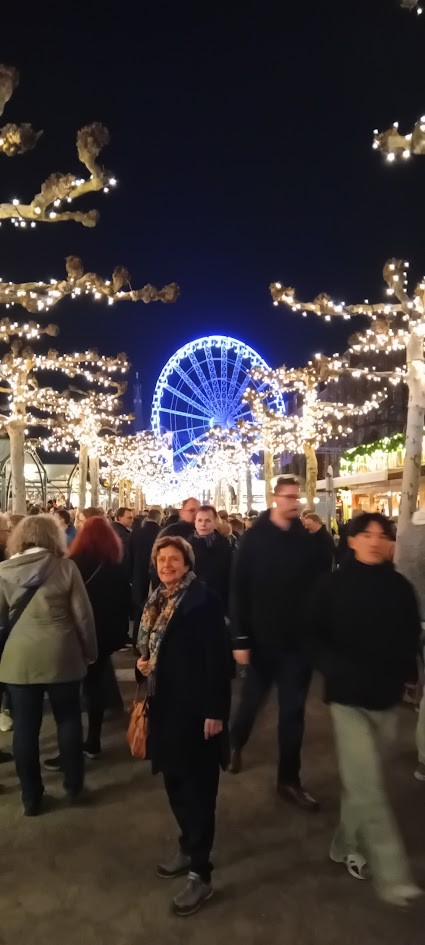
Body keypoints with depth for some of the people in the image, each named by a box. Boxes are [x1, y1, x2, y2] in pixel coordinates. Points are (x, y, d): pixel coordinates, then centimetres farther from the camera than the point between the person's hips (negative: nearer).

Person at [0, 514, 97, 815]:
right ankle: (74, 786, 29)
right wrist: (90, 651, 8)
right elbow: (83, 614, -4)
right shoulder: (66, 566, -6)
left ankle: (32, 798, 24)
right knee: (69, 719, 16)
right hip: (62, 655, -1)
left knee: (25, 727, 12)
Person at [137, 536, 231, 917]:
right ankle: (189, 849, 38)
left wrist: (215, 711, -20)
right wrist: (144, 662, 1)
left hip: (196, 707, -8)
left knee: (198, 787, 2)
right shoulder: (156, 601, 8)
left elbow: (217, 658, -19)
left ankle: (200, 873, 15)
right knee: (175, 780, 19)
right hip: (166, 704, 8)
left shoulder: (203, 599, -17)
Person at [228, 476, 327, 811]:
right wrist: (240, 639, -12)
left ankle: (289, 780, 25)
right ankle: (236, 743, 46)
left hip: (298, 638, 2)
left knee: (293, 711, 10)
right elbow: (239, 590, -10)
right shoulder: (254, 538, -9)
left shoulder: (307, 538, -1)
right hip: (264, 638, -2)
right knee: (252, 698, 17)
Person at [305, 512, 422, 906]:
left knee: (361, 781, 17)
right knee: (368, 788, -5)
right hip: (348, 696, -3)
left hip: (385, 698, 3)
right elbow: (313, 636, -5)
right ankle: (392, 875, 8)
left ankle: (346, 845, 37)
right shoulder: (332, 585, -8)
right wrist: (339, 672, -18)